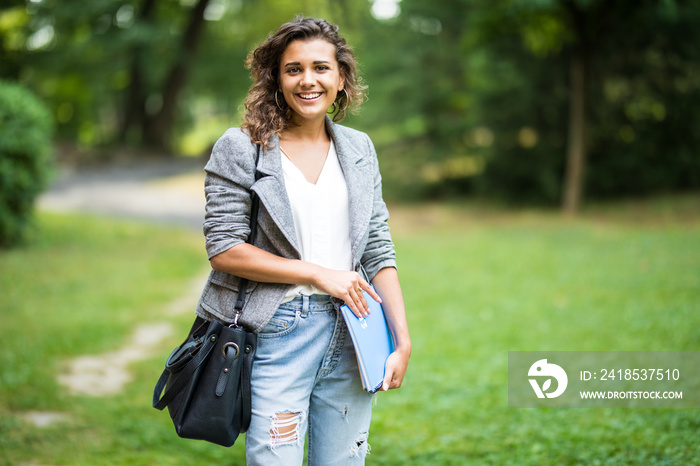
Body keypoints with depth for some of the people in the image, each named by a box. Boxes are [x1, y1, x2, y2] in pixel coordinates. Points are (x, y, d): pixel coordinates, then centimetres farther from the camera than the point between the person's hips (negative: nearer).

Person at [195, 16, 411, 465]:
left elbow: (379, 251, 10)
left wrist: (403, 340, 2)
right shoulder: (242, 148, -2)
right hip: (279, 332, -4)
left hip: (353, 332, 4)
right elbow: (223, 250, -8)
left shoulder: (359, 148, 12)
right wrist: (317, 273, -11)